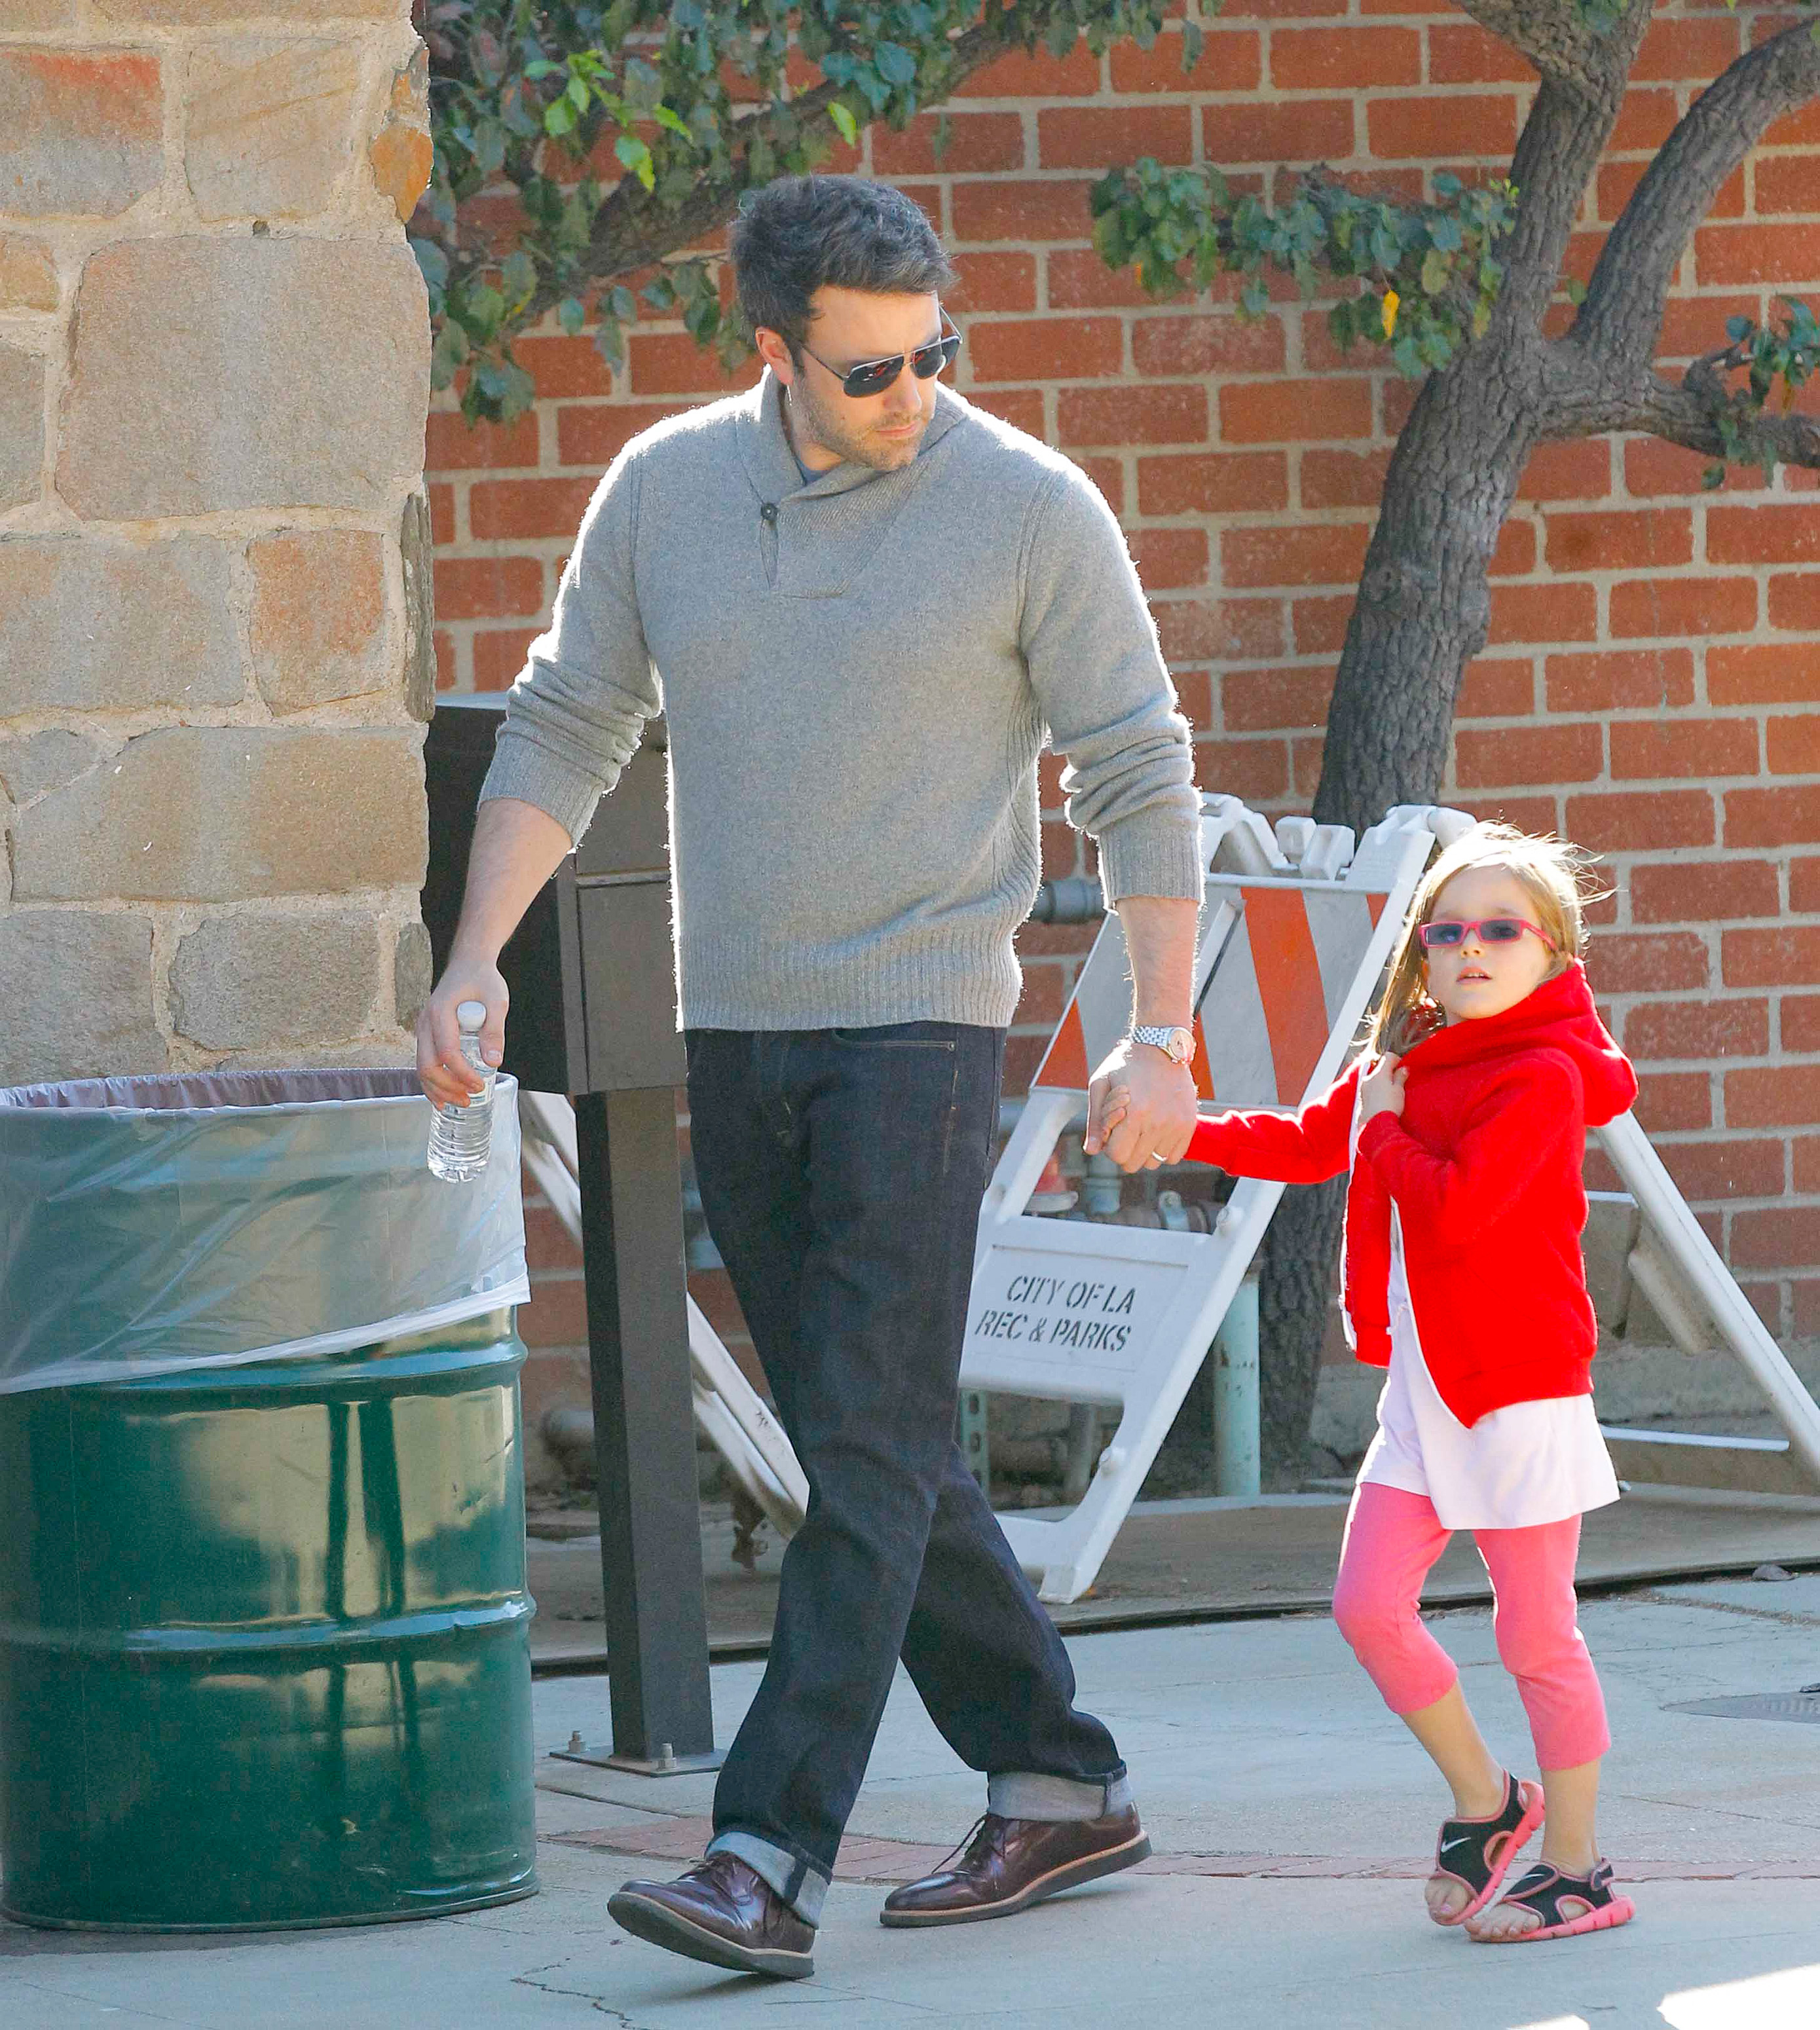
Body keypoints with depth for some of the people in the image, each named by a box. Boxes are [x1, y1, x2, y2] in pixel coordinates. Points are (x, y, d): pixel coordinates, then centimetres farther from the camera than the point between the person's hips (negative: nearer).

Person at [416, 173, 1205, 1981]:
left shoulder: (1032, 509, -7)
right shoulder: (663, 490, 4)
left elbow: (1139, 780, -2)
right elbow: (564, 730, 11)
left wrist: (1162, 1035, -7)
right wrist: (476, 961, 1)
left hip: (919, 1029, -5)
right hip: (732, 1032, 5)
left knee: (869, 1449, -12)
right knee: (863, 1449, 10)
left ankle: (770, 1864, -18)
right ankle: (1058, 1785, 23)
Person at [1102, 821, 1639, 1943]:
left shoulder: (1544, 1076, -14)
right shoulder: (1404, 1064, 11)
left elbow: (1456, 1206, -26)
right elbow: (1306, 1141, 26)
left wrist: (1386, 1131, -11)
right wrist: (1178, 1132, 17)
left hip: (1522, 1396, -8)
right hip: (1423, 1390, 8)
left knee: (1536, 1637, -2)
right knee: (1369, 1604, 1)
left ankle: (1578, 1869, 8)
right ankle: (1484, 1803, 19)